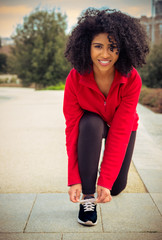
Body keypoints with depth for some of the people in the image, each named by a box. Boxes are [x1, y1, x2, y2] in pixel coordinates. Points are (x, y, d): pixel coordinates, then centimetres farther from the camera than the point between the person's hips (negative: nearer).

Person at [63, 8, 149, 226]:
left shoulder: (131, 79, -31)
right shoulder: (75, 79, -30)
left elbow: (120, 131, -34)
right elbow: (72, 129, -29)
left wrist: (106, 180, -37)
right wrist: (74, 179, -33)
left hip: (124, 126, 1)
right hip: (92, 124, 0)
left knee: (116, 188, -5)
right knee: (90, 124, -37)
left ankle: (106, 169, 34)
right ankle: (88, 197, -22)